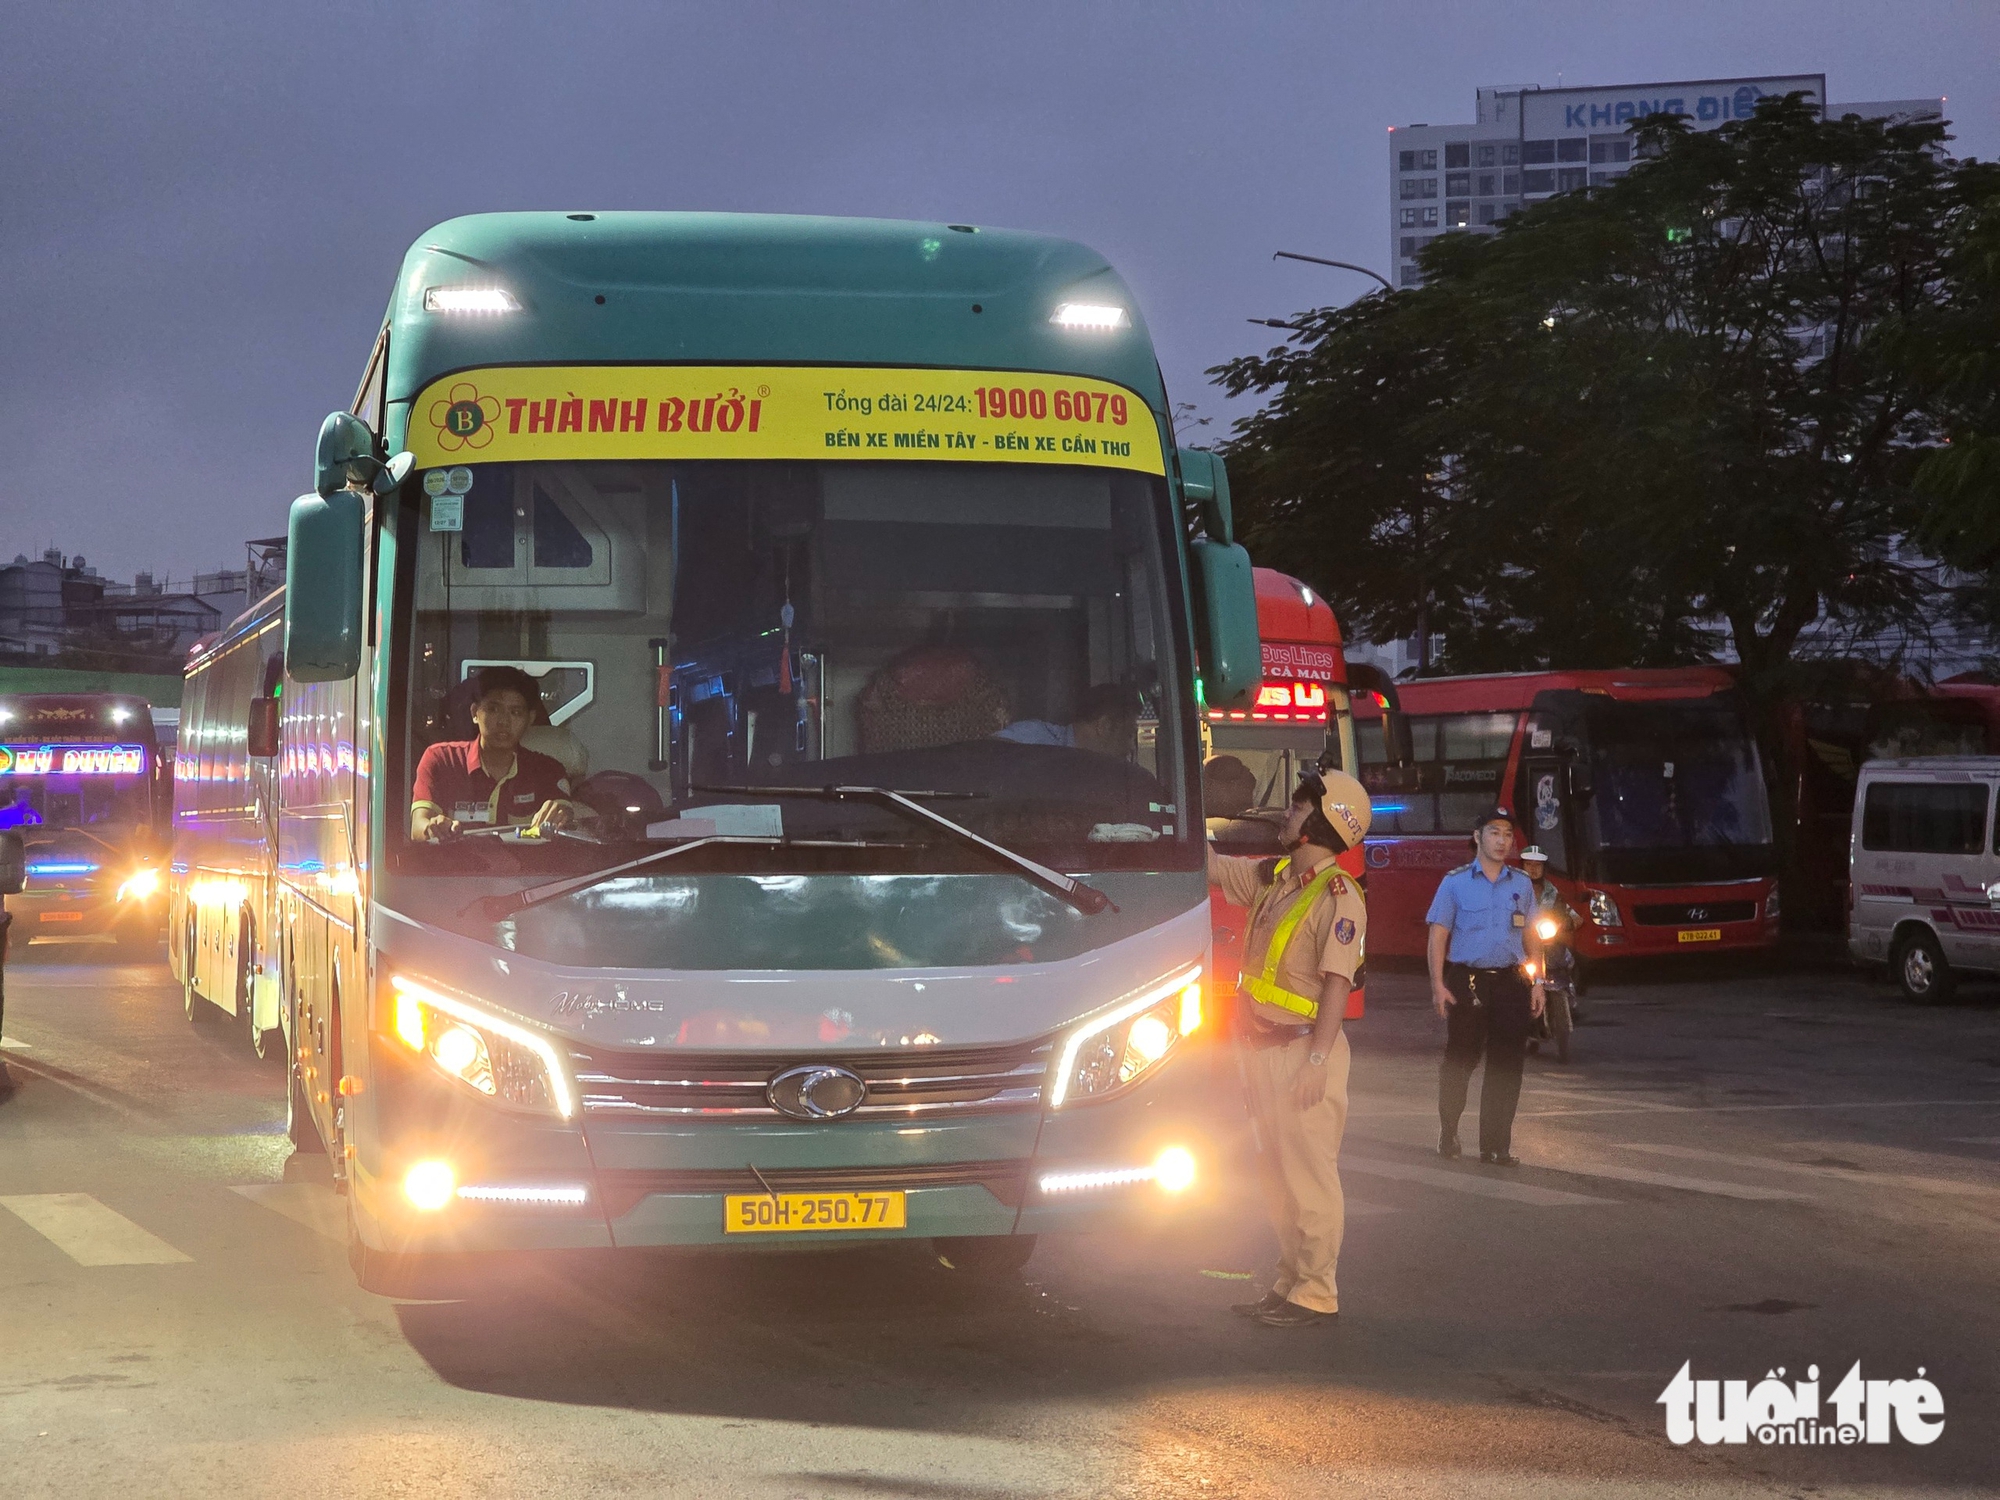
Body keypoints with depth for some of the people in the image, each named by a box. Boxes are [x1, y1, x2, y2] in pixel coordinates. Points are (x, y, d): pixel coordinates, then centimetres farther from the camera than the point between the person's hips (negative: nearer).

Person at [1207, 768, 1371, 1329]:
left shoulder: (1336, 896, -15)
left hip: (1304, 1050, -9)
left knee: (1309, 1176, -5)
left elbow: (1337, 983, -20)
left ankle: (1316, 1296, 0)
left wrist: (1317, 1060, -24)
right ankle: (1289, 1285, 25)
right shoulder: (1272, 877, 11)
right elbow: (1212, 867, 25)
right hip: (1265, 1050, 9)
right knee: (1277, 1177, 16)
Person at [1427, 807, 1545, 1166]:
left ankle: (1496, 1145, 5)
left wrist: (1537, 981, 5)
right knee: (1459, 1061, 4)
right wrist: (1438, 984, -10)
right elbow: (1438, 936, -1)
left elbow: (1531, 937, 15)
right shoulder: (1455, 882, 2)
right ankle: (1448, 1134, 21)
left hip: (1510, 983, 2)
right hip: (1466, 983, -2)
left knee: (1507, 1065, -1)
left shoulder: (1521, 885, 12)